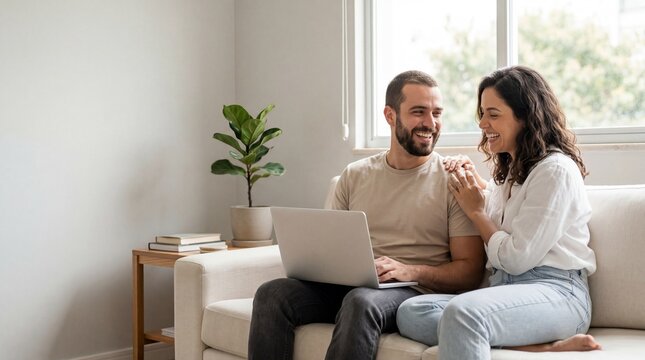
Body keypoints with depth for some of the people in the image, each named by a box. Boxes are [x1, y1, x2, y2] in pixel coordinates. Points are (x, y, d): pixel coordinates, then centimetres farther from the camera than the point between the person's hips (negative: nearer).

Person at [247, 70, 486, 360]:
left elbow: (471, 271, -3)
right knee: (271, 294, -20)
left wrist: (411, 271, -20)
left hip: (416, 292, -4)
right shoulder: (354, 176, 14)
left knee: (361, 300, -37)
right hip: (347, 286, 4)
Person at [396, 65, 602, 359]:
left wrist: (475, 210, 3)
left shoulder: (556, 170, -7)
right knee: (410, 312, -19)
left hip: (556, 292, -9)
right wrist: (474, 181, 24)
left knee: (462, 312, -39)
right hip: (505, 289, 9)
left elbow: (517, 259, -12)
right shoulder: (513, 170, 21)